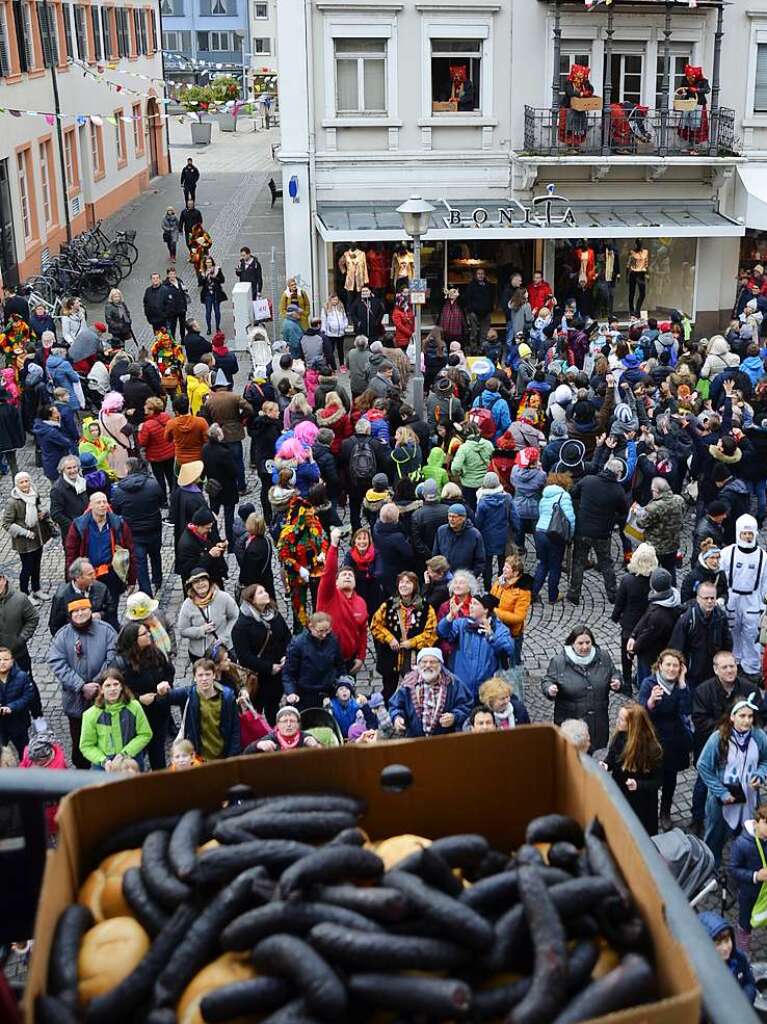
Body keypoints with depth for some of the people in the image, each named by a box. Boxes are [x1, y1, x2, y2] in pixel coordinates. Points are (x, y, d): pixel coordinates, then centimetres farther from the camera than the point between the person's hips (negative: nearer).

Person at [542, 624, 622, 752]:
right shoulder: (558, 661, -6)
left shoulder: (603, 657, 2)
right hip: (569, 721, -3)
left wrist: (616, 682, -7)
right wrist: (550, 689, -22)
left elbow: (613, 674, 15)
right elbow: (547, 681, 0)